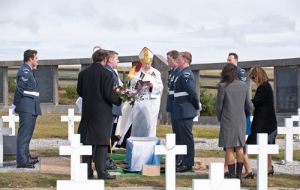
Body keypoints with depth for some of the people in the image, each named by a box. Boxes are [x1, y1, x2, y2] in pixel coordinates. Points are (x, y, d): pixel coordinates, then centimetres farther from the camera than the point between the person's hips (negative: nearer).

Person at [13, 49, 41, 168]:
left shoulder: (28, 71, 16)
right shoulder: (24, 71, -16)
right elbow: (20, 89, -18)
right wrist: (17, 105, -13)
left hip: (30, 108, 10)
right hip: (27, 108, -10)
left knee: (27, 133, 19)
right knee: (24, 134, -9)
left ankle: (26, 156, 30)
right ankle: (22, 161, -9)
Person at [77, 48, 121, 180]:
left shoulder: (83, 73, 3)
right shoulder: (106, 74, -13)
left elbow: (79, 91, 10)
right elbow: (109, 95, -15)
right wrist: (118, 101, 2)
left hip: (87, 111, 5)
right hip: (102, 112, -5)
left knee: (88, 141, 13)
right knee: (102, 142, -1)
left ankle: (86, 170, 16)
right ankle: (101, 172, -2)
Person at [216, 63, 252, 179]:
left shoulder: (223, 86, -9)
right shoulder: (244, 86, 3)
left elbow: (219, 106, -6)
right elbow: (248, 105, 10)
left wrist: (220, 119, 12)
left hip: (228, 121, -4)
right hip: (241, 120, 4)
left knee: (229, 149, 1)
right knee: (240, 148, 11)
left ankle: (232, 176, 0)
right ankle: (239, 175, 12)